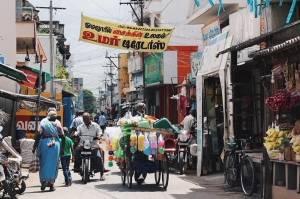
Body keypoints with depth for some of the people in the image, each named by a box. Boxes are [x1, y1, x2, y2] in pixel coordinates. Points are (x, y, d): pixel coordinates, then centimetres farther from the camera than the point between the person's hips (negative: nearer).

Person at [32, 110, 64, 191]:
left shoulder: (44, 122, 4)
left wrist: (35, 146, -4)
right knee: (53, 163, 3)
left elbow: (39, 134, -5)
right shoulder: (57, 123, 8)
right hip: (55, 144, 0)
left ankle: (44, 180, -8)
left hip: (44, 142, 0)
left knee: (44, 163, 8)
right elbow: (62, 135, 5)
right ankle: (51, 183, 0)